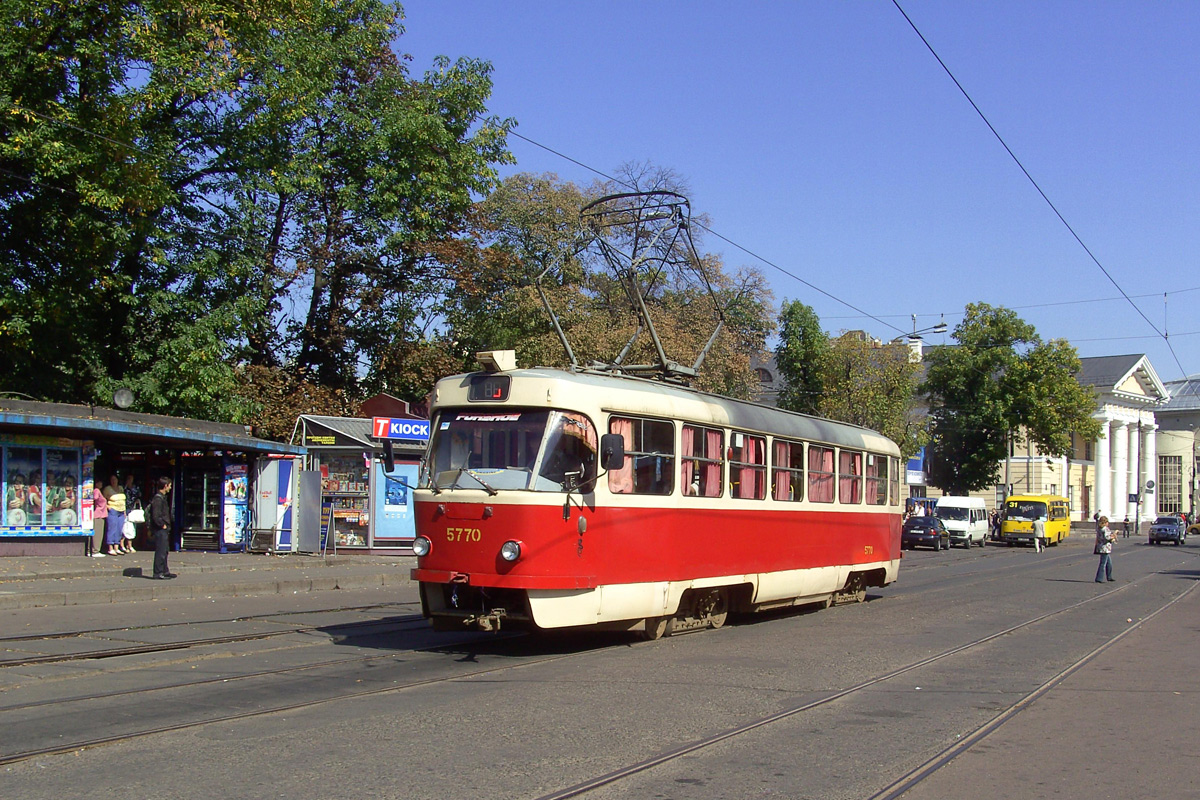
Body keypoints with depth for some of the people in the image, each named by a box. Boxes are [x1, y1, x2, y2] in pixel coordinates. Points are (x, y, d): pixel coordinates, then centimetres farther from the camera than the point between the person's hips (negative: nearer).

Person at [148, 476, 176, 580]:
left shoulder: (162, 497, 15)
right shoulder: (158, 499, -17)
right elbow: (156, 516, -24)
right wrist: (163, 525, -15)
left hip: (164, 529, 11)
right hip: (160, 530, -11)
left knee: (165, 550, 17)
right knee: (160, 551, -7)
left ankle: (165, 571, 25)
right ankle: (158, 573, -3)